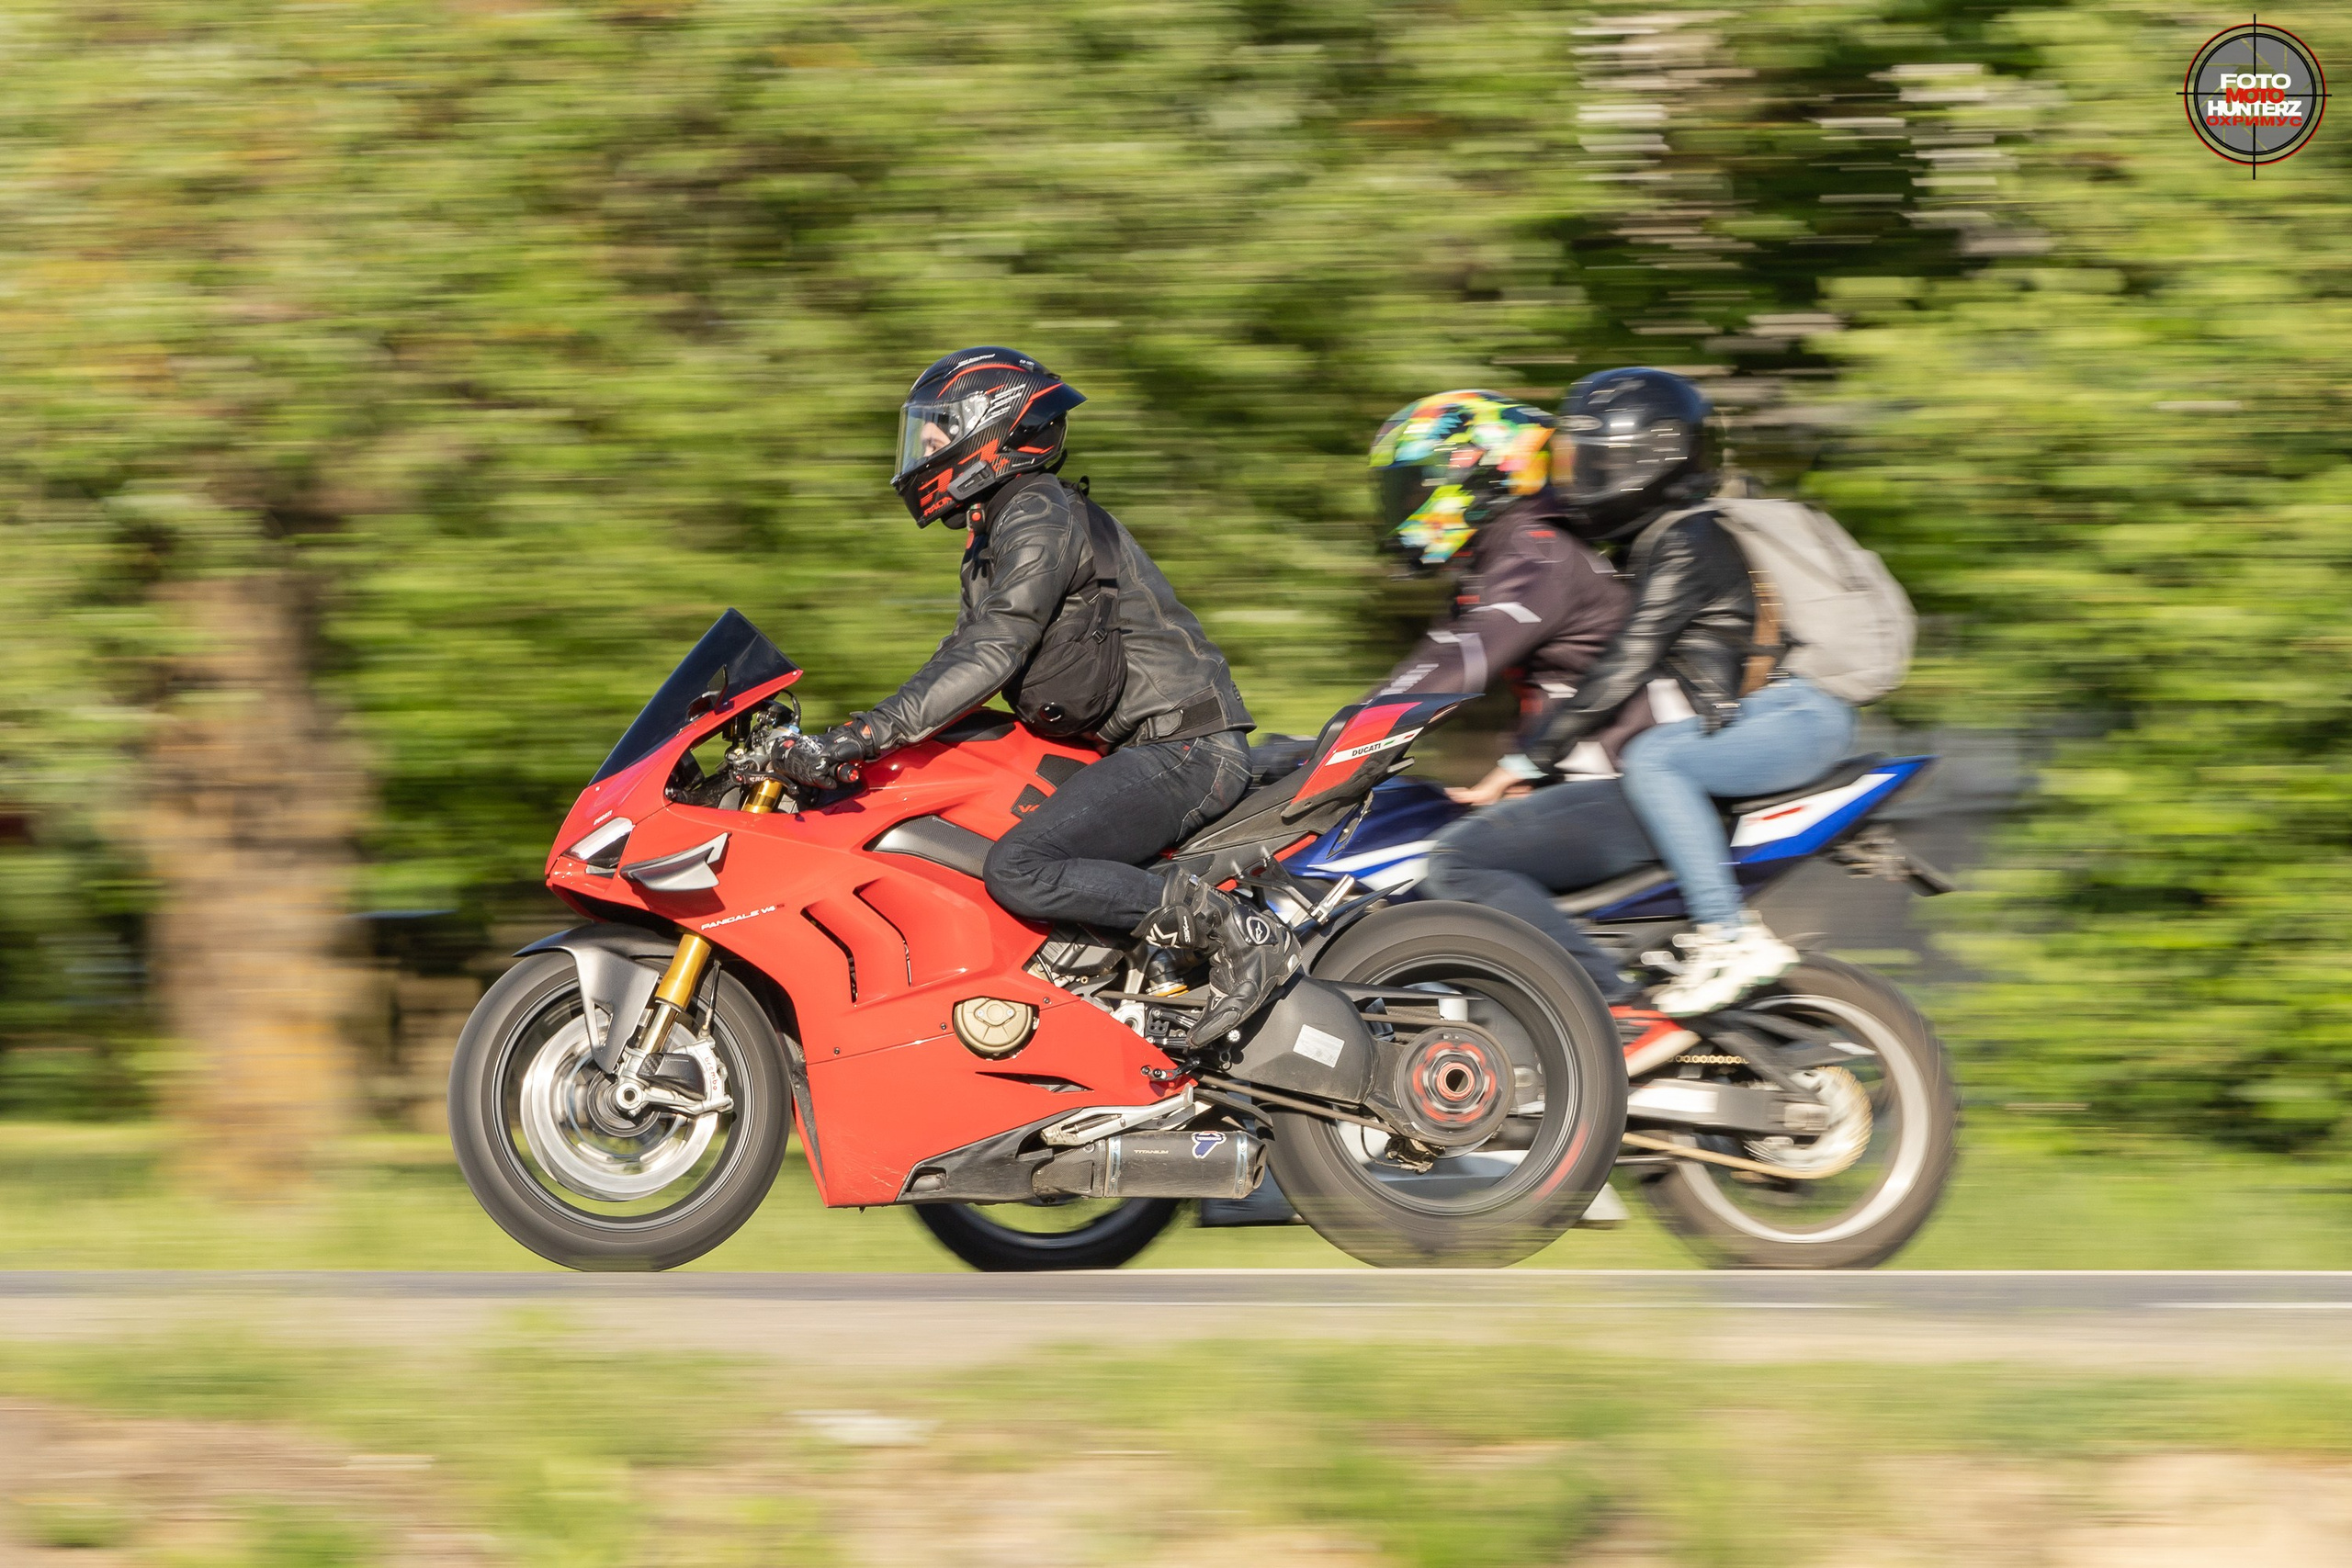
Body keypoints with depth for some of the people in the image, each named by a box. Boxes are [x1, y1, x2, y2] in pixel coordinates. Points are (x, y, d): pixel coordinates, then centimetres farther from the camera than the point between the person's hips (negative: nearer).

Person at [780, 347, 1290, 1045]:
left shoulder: (1039, 520, -13)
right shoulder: (998, 529, 20)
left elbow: (991, 654, -25)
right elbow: (966, 652, 25)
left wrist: (867, 734, -30)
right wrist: (857, 734, 16)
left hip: (1181, 748, -11)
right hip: (1129, 745, 11)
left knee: (1019, 871, -27)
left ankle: (1234, 933, -24)